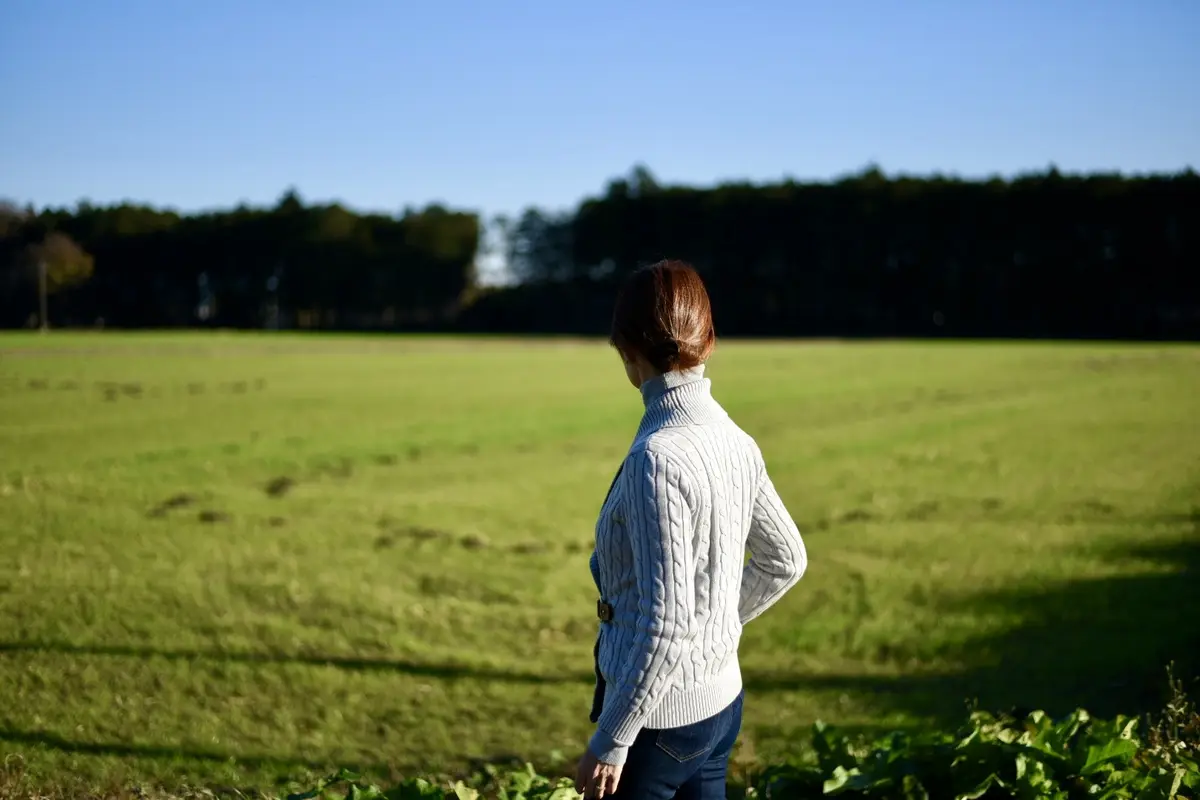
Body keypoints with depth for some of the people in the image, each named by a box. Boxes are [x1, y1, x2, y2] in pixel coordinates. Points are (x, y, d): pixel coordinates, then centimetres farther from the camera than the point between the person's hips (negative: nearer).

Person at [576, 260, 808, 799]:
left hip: (660, 717, -8)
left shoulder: (657, 458, -22)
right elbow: (785, 560, 15)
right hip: (723, 701, 8)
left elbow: (665, 621, -24)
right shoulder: (734, 440, 2)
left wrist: (610, 739, -16)